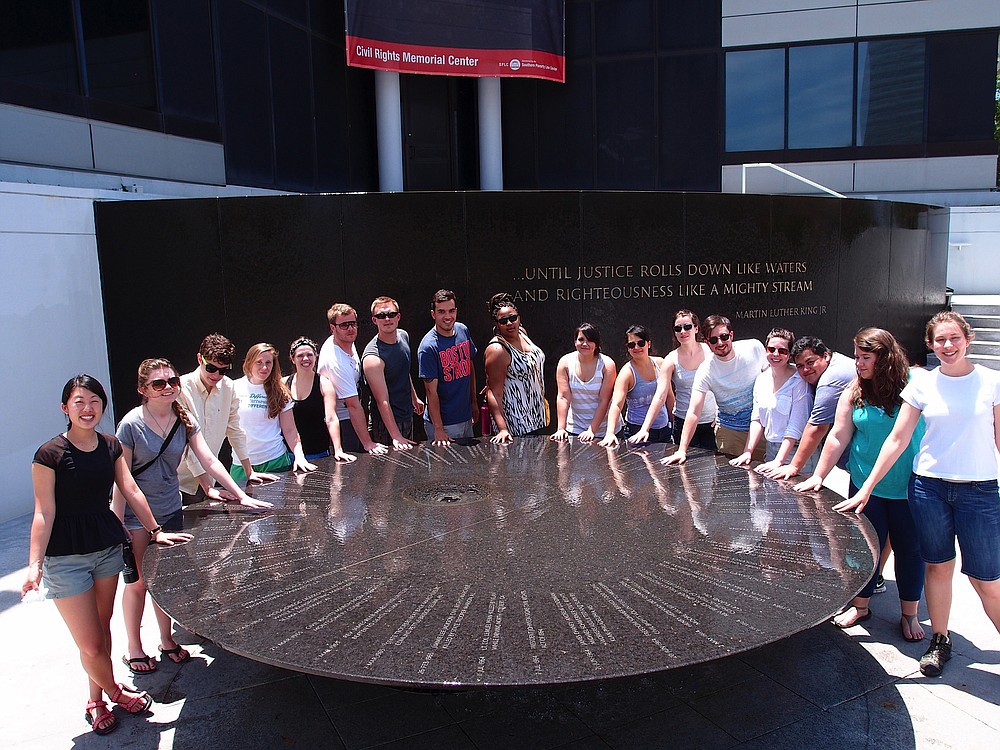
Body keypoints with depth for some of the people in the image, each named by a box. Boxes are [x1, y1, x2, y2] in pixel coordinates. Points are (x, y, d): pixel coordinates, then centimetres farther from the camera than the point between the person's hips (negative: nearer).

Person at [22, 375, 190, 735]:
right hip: (65, 557, -5)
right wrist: (35, 564, -19)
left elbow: (131, 491, 6)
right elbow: (45, 512, -14)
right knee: (91, 645, 0)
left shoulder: (110, 446, 2)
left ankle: (96, 700, 36)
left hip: (107, 546, 5)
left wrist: (156, 531, 7)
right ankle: (116, 692, 28)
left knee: (102, 627, 17)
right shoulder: (50, 454, -14)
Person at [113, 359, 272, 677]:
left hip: (170, 510, 4)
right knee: (138, 582, 5)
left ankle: (167, 640, 30)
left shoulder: (184, 421, -2)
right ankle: (133, 649, 23)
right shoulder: (131, 424, -16)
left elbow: (210, 461, -2)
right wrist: (117, 526, -14)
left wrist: (241, 495, -6)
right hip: (136, 514, -4)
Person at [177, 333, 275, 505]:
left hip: (206, 476, 5)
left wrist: (249, 471, 10)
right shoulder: (181, 389, -16)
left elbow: (235, 429, 11)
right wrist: (208, 487, -22)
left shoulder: (228, 387, 1)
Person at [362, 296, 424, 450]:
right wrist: (395, 436, -30)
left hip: (408, 415, 8)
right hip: (387, 422, -8)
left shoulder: (403, 336, 0)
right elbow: (382, 401, -27)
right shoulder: (373, 357, -25)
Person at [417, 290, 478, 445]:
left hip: (466, 418, 7)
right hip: (443, 424, -7)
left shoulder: (463, 331, 1)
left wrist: (473, 402, 13)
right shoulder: (428, 347, -19)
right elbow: (431, 390, -19)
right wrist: (438, 429, -20)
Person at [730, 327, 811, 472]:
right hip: (770, 448, 6)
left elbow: (796, 427, -18)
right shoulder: (761, 379, 7)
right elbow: (757, 419, 9)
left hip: (794, 449, -6)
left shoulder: (799, 382, -14)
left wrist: (778, 461, -21)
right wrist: (748, 452, -1)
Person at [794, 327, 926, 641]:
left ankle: (909, 613, 28)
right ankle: (861, 605, 29)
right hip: (866, 486, 2)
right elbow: (838, 437, 3)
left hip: (909, 487, -2)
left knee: (910, 549, 10)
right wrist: (818, 476, 2)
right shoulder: (854, 393, 0)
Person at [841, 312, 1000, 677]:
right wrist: (866, 488, -1)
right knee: (937, 566, 11)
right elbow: (897, 439, 1)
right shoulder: (922, 384, 1)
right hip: (928, 486, 1)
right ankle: (939, 641, 26)